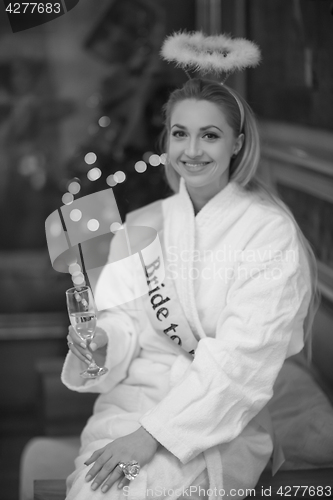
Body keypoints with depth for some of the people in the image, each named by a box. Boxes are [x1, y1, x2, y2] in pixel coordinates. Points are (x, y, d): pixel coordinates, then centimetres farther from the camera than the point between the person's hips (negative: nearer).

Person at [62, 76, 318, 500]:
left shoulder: (271, 232, -7)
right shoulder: (141, 224, 9)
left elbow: (243, 357, -14)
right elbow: (124, 317, 9)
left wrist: (155, 432, -20)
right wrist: (101, 339, -15)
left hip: (220, 417, -3)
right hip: (131, 396, 4)